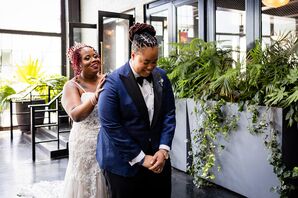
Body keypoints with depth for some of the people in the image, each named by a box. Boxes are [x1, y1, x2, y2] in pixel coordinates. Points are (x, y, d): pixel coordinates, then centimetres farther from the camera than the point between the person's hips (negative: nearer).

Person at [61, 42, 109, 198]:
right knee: (87, 184, 11)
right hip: (86, 144, -3)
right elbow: (75, 115, -23)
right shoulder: (72, 86, -7)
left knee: (108, 184, 14)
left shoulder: (107, 80, 4)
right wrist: (95, 97, -34)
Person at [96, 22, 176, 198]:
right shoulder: (114, 82, -14)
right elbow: (111, 126, -15)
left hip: (157, 158, 4)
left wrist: (163, 150, -7)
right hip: (124, 162, -4)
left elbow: (169, 114, 3)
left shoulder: (161, 77, 1)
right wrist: (140, 158, -14)